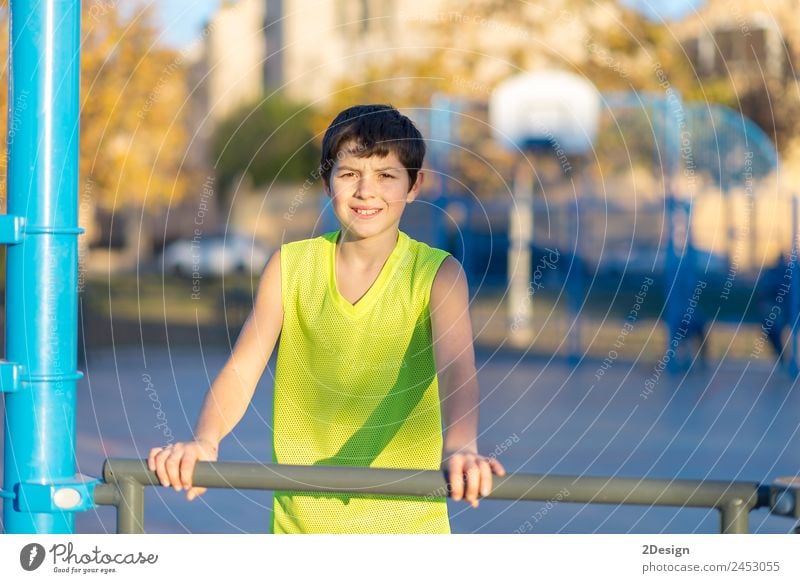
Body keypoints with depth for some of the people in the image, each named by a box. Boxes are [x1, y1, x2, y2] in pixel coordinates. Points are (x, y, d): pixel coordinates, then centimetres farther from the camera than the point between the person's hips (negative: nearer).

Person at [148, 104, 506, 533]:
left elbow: (457, 368, -20)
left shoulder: (436, 274, -4)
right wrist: (204, 441, -28)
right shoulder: (291, 266, 2)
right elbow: (243, 368, -7)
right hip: (302, 517, 2)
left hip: (405, 519, -2)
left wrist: (458, 449, -42)